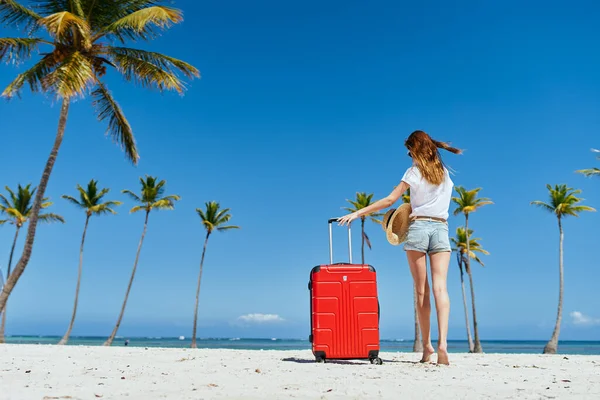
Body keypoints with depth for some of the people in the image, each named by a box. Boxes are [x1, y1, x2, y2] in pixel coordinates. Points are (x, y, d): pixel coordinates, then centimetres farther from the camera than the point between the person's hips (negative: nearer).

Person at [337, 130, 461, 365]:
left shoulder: (415, 171, 2)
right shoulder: (445, 173, 16)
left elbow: (390, 200, -4)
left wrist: (358, 213, -2)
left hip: (418, 227, -3)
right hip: (441, 229, 3)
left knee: (422, 290, 2)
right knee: (440, 287, -8)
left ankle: (427, 346, 5)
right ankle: (442, 341, -23)